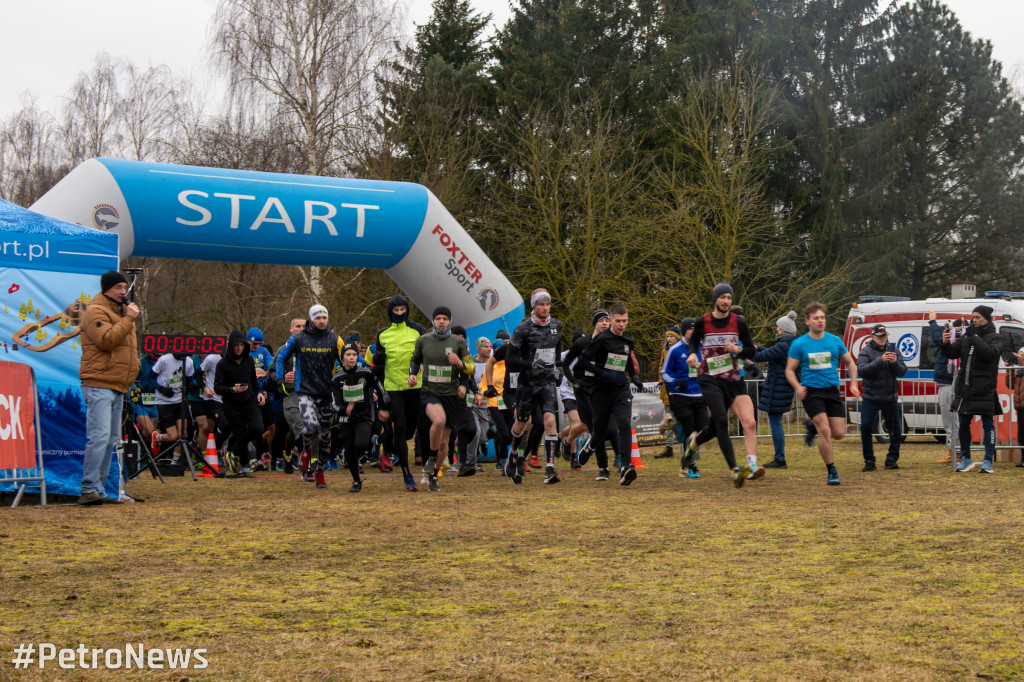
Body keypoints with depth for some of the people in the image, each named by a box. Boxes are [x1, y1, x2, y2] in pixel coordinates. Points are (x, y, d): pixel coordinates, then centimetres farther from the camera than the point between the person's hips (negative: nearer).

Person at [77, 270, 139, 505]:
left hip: (118, 385, 10)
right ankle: (89, 490, -19)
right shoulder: (96, 312, -7)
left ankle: (98, 490, 13)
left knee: (111, 439, 9)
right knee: (99, 436, -17)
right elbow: (106, 339, -22)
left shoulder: (122, 311, 23)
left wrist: (133, 367, 18)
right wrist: (127, 319, -18)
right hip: (99, 383, -10)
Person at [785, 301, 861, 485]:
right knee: (825, 430, -16)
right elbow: (790, 370, 3)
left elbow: (850, 362, 18)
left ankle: (816, 428, 32)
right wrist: (798, 387, -16)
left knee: (839, 433, -2)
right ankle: (832, 471, -2)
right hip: (811, 392, -3)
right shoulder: (799, 344, -1)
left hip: (832, 391, 3)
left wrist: (853, 384, 5)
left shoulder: (835, 341, 6)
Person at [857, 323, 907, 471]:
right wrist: (880, 361, -29)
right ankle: (869, 462, -1)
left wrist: (895, 362, -21)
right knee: (866, 427, -11)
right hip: (870, 398, -3)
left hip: (890, 398, 3)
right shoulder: (865, 352, -3)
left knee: (895, 430, 4)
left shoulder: (893, 350, 7)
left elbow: (902, 371, 0)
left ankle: (892, 459, 18)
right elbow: (862, 370, -19)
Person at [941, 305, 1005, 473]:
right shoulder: (966, 337, 13)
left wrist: (973, 336, -20)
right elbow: (953, 353, 11)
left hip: (984, 391, -5)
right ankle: (965, 459, 23)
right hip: (964, 390, 5)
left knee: (988, 424, 0)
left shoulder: (996, 338, -1)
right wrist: (946, 343, -10)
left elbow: (989, 352, -20)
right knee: (963, 424, 11)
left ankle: (988, 461, 5)